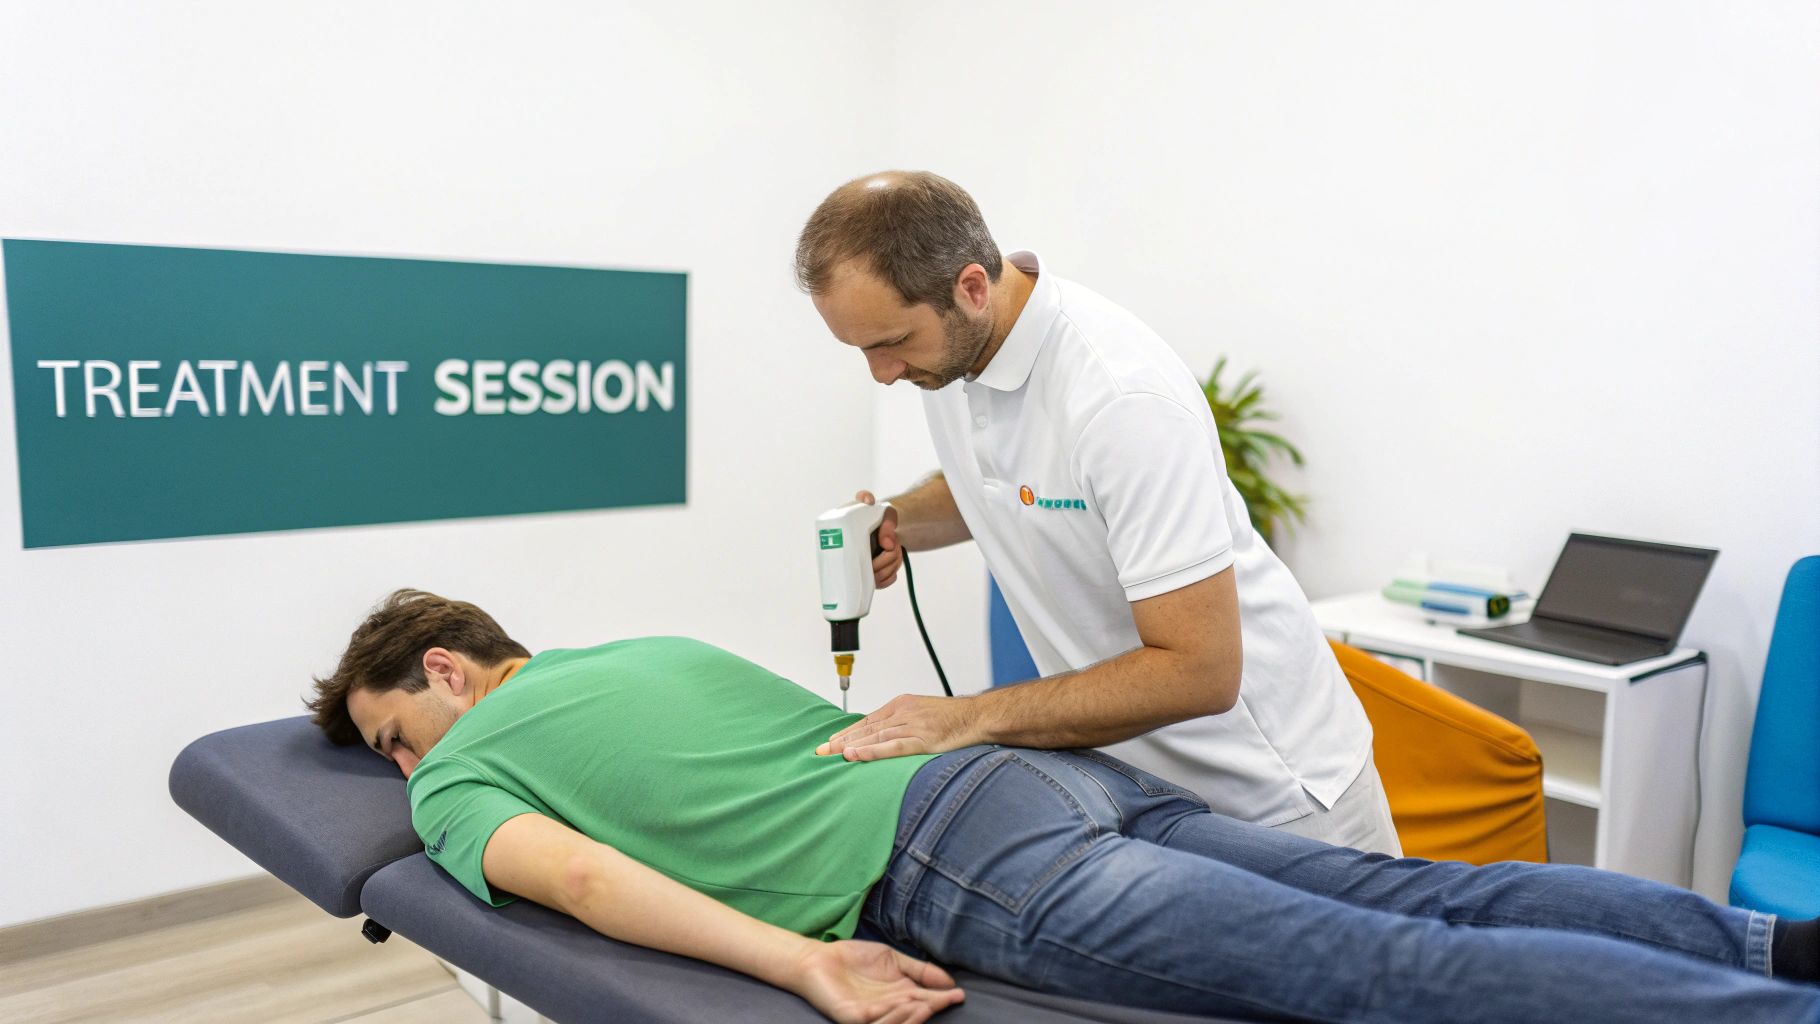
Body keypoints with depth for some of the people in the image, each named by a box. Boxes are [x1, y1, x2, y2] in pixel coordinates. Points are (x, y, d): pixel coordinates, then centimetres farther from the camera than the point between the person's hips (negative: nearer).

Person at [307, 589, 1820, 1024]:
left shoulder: (461, 781, 11)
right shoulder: (652, 644, 30)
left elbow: (573, 874, -9)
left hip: (953, 866, -7)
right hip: (1046, 771, 7)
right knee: (1419, 899, 0)